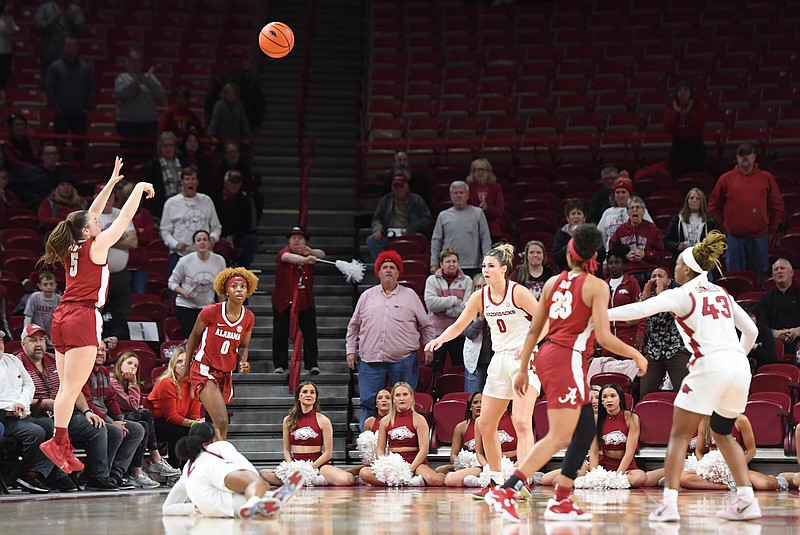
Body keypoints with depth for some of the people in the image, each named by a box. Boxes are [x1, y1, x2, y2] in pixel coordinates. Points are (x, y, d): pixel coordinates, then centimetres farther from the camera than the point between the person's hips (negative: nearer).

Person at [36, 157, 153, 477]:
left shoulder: (72, 247, 14)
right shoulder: (96, 246, -5)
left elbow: (92, 214, 26)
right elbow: (125, 217, 0)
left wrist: (112, 182, 30)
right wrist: (139, 188, 13)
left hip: (62, 318, 8)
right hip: (83, 318, -8)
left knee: (66, 387, 5)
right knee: (72, 387, -11)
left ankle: (63, 449, 3)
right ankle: (57, 442, -17)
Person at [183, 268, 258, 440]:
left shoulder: (249, 318, -1)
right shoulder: (211, 312, -14)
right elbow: (194, 336, 2)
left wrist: (243, 362, -7)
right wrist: (186, 365, 9)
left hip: (225, 374, 6)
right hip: (203, 370, -6)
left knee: (214, 425, 11)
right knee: (221, 422, -20)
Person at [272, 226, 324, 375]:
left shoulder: (308, 253, 8)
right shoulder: (284, 253, -7)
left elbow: (321, 254, -8)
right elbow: (289, 257, -30)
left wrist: (310, 252, -30)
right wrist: (306, 259, -49)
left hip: (306, 302, 3)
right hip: (284, 301, -3)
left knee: (310, 334, -2)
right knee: (281, 335, 1)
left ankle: (312, 364, 3)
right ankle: (280, 365, 9)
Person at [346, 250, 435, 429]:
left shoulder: (410, 296, 10)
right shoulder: (367, 296, 13)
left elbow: (426, 325, 13)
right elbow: (354, 326, 17)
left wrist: (429, 348, 5)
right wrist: (351, 350, 10)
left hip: (403, 360, -1)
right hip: (371, 359, 1)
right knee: (368, 404, -2)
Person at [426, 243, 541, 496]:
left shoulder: (518, 292, -13)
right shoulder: (480, 296, 4)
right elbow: (458, 326, 11)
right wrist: (439, 339, -7)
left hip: (523, 360, -7)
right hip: (500, 359, 7)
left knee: (521, 422, -20)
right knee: (485, 424, 8)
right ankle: (497, 481, 22)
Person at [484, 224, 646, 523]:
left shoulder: (553, 282, 13)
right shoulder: (597, 286, -5)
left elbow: (534, 331, 15)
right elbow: (604, 338, -11)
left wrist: (523, 369, 22)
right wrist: (636, 355, 3)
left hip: (547, 355, 8)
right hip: (567, 360, -8)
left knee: (585, 429, 15)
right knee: (559, 436, -10)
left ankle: (561, 501, 12)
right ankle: (505, 492, -20)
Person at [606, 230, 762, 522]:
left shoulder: (682, 294, 2)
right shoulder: (722, 293, 20)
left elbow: (640, 309, -9)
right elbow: (751, 331, 21)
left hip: (710, 365, -6)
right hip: (739, 366, 6)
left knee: (680, 434, 2)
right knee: (722, 433, 21)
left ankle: (669, 503, -8)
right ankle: (747, 500, 12)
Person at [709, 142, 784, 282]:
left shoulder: (766, 178, 5)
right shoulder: (726, 179, 4)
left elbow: (777, 206, 10)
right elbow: (714, 205, 11)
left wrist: (772, 230, 8)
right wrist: (724, 223, 5)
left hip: (759, 237, 0)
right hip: (734, 237, 0)